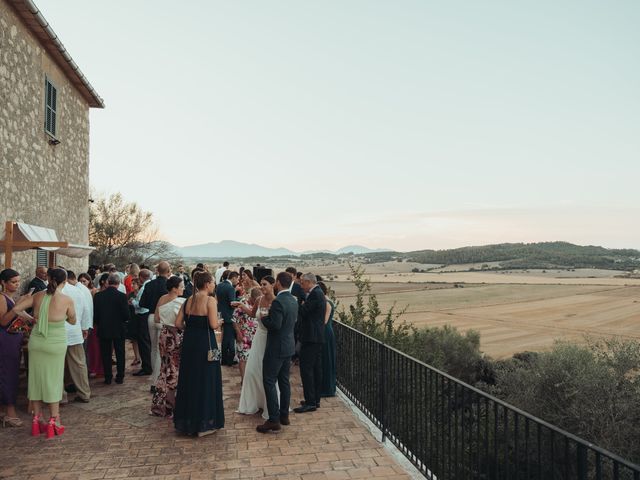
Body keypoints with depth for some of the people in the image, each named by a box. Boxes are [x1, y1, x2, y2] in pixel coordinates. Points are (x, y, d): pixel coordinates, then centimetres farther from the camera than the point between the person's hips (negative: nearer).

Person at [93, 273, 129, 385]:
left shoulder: (98, 295, -7)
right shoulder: (122, 296, -14)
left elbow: (95, 314, -3)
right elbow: (126, 315, -13)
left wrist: (98, 324, 15)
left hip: (103, 329, 1)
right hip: (119, 329, -1)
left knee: (106, 354, 12)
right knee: (120, 354, 12)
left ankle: (108, 377, 16)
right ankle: (120, 377, 17)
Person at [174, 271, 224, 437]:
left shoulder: (188, 300, 6)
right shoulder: (210, 300, -13)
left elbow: (178, 323, 5)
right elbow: (214, 325, -20)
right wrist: (217, 320, 1)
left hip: (189, 343, 7)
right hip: (205, 344, -6)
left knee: (188, 381, 16)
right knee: (205, 382, 5)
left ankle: (187, 422, 27)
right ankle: (204, 423, 14)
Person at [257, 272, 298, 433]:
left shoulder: (278, 301, -21)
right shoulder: (293, 300, 7)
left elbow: (275, 325, -25)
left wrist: (263, 317, -8)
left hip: (276, 347, -9)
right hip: (289, 346, 9)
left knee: (269, 382, -2)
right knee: (284, 381, 16)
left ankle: (274, 420, -1)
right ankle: (284, 415, 25)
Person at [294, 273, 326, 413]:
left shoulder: (314, 294, -16)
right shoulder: (319, 293, 16)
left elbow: (301, 312, -19)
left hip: (311, 338, -11)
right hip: (317, 337, 11)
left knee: (306, 369, -7)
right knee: (316, 369, 14)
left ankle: (310, 402, -4)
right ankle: (315, 399, 22)